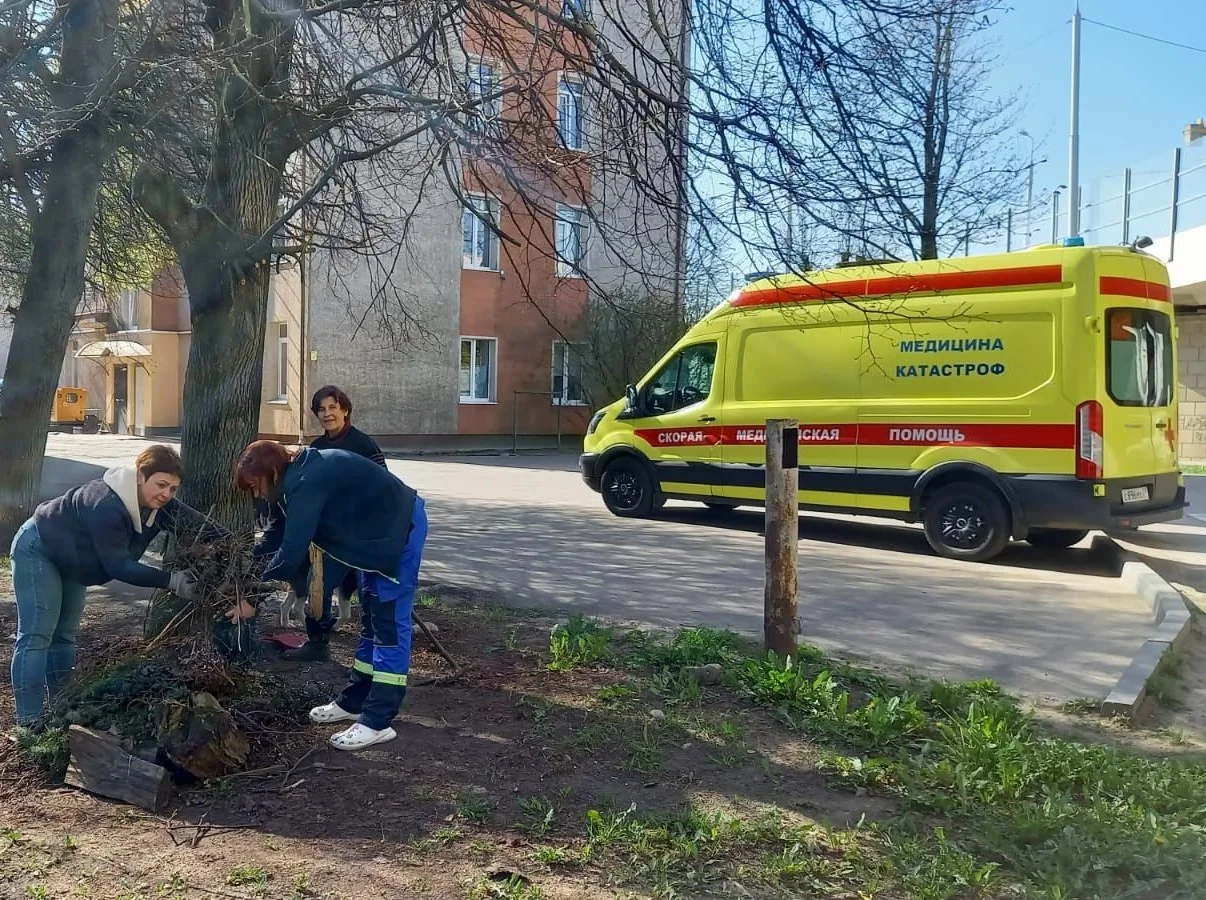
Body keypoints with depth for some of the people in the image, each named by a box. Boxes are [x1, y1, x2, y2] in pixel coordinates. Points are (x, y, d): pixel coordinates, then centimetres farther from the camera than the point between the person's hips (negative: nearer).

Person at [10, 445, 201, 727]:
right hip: (38, 550, -9)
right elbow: (118, 566, -39)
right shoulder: (106, 505, -38)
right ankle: (29, 723, -10)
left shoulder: (159, 505, -14)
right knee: (37, 636, -12)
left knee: (64, 635, 14)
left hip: (71, 560, 9)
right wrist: (172, 581, -44)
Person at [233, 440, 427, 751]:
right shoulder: (299, 475, 4)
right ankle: (354, 701, 26)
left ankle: (378, 722, -7)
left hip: (401, 528, -11)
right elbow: (278, 532, 15)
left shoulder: (307, 483, -26)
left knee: (389, 622, -9)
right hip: (379, 532, 11)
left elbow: (291, 552, -28)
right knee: (372, 618, 15)